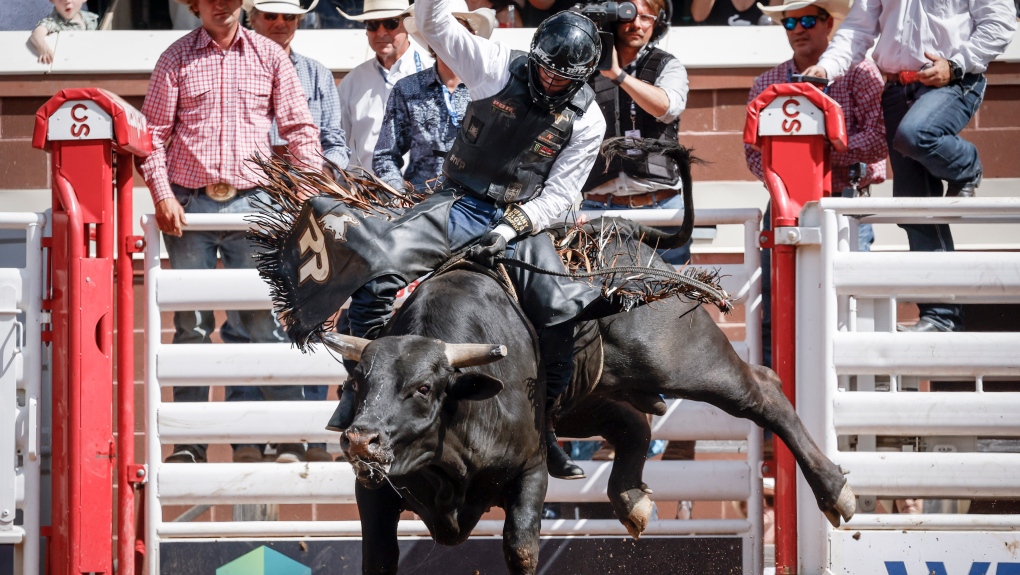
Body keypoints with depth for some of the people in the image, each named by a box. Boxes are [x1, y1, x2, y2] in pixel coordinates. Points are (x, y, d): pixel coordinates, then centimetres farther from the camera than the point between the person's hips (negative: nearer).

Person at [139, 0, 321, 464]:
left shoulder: (268, 56, 7)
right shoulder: (176, 59, 6)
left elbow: (299, 128, 8)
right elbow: (154, 131, 5)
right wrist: (162, 195, -7)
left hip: (251, 201, 0)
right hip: (189, 204, 0)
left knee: (259, 320, -3)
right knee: (191, 323, 3)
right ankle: (188, 440, 9)